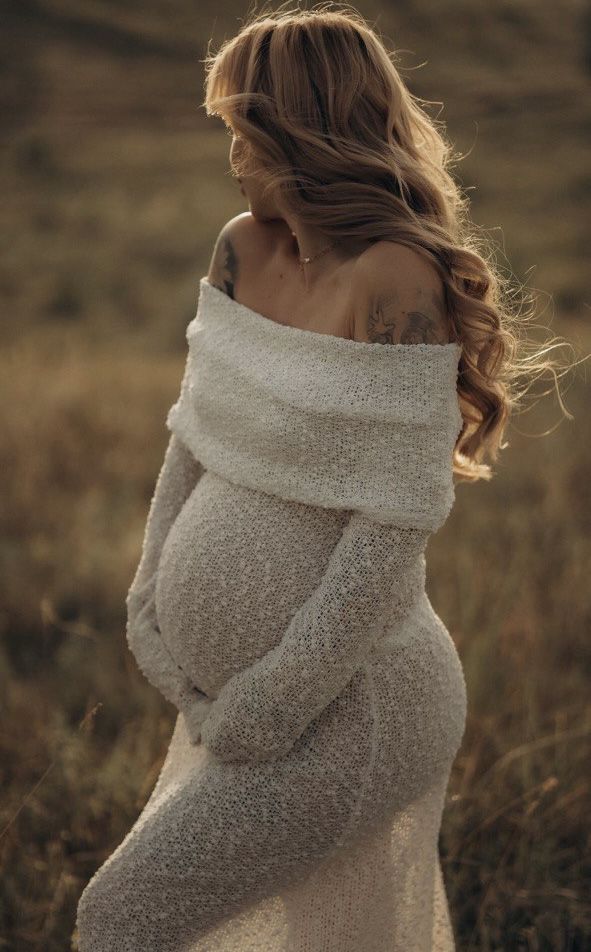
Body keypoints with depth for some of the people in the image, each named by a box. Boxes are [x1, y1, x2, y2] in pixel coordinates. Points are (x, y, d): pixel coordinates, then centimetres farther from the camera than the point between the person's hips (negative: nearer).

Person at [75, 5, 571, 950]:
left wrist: (273, 704, -18)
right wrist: (150, 599, 1)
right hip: (239, 684, 8)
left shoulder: (397, 283, -21)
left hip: (346, 701, -8)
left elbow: (395, 521, -23)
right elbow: (193, 438, 10)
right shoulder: (244, 248, 3)